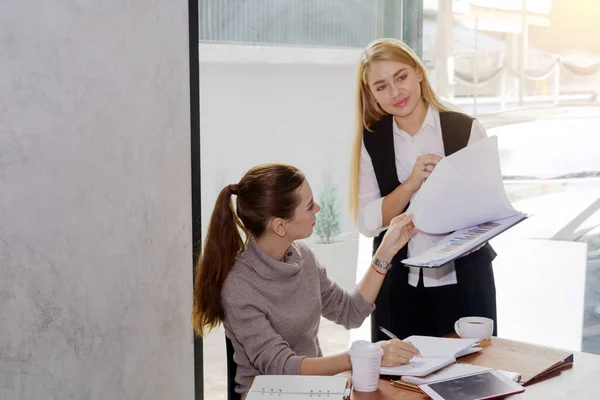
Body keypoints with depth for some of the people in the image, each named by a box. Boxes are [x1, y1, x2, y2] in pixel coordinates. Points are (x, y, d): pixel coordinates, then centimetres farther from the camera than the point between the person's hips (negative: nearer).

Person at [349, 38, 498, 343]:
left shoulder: (466, 130, -4)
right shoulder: (371, 141, 1)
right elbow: (367, 222, -6)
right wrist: (411, 184, -20)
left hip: (464, 281, -1)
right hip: (399, 287, 1)